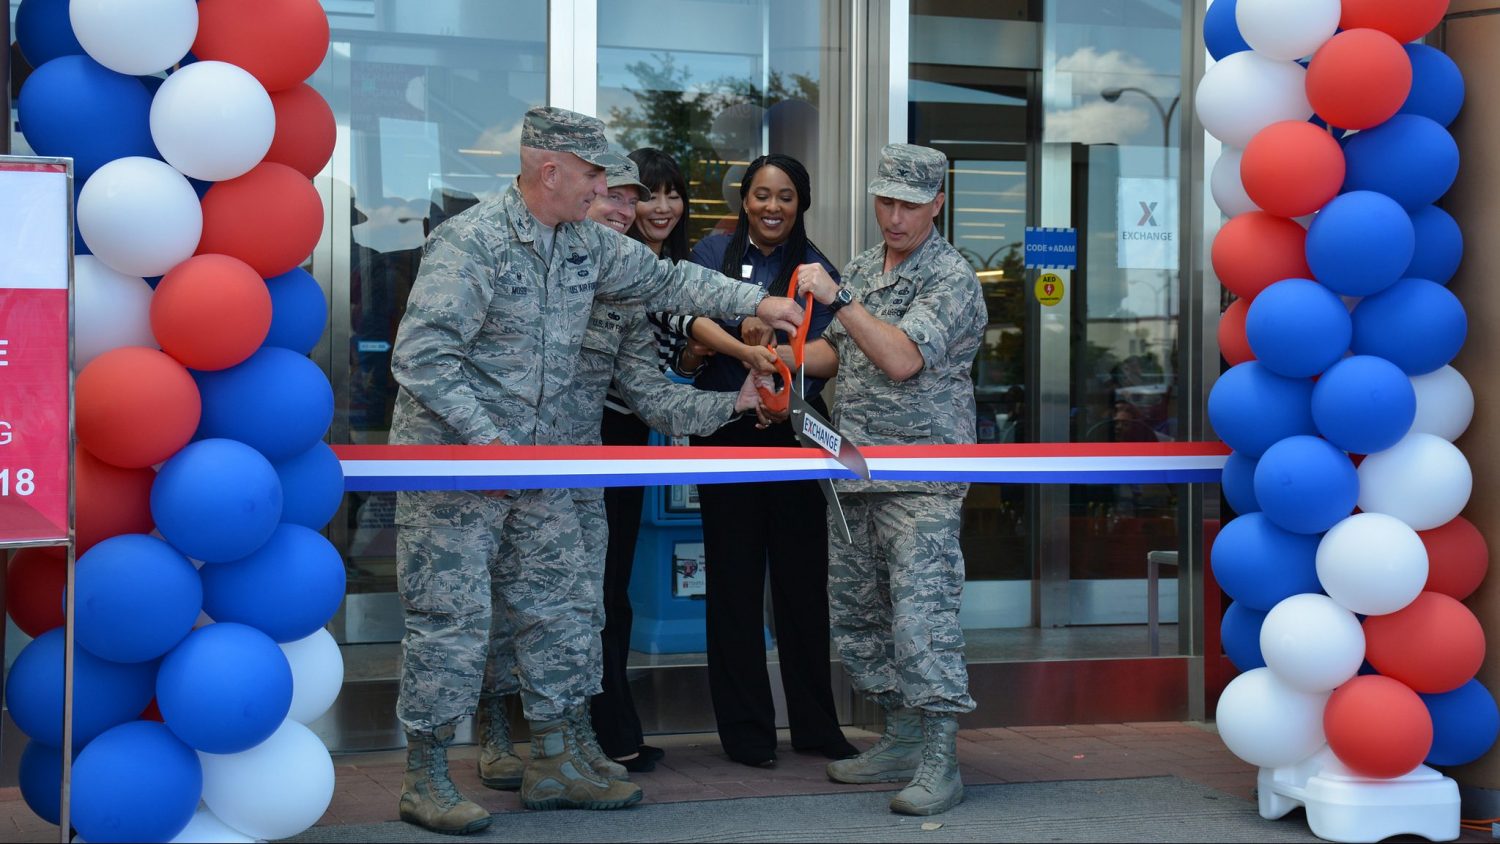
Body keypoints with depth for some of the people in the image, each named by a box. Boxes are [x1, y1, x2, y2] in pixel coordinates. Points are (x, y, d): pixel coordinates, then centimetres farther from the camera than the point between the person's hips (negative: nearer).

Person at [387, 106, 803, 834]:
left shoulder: (586, 244, 7)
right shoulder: (470, 242, -18)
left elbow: (663, 280, 19)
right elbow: (421, 356, -22)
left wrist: (755, 302, 12)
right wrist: (485, 441, -25)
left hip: (539, 466, 8)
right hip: (454, 463, -8)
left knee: (559, 608, 10)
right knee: (451, 617, -4)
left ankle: (556, 764, 20)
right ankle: (424, 778, 7)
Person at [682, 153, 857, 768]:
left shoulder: (815, 268, 4)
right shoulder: (711, 254, 6)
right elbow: (688, 336, 4)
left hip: (794, 434, 0)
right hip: (726, 433, 0)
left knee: (802, 577, 3)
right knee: (734, 579, 2)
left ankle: (815, 725, 12)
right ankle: (745, 728, 10)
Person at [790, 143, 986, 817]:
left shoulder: (951, 278, -9)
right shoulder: (861, 268, 15)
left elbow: (902, 359, -22)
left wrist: (838, 299, -20)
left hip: (920, 479, -8)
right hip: (855, 478, 8)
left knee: (920, 616, -13)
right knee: (854, 616, 11)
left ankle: (939, 763, -8)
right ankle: (902, 741, 22)